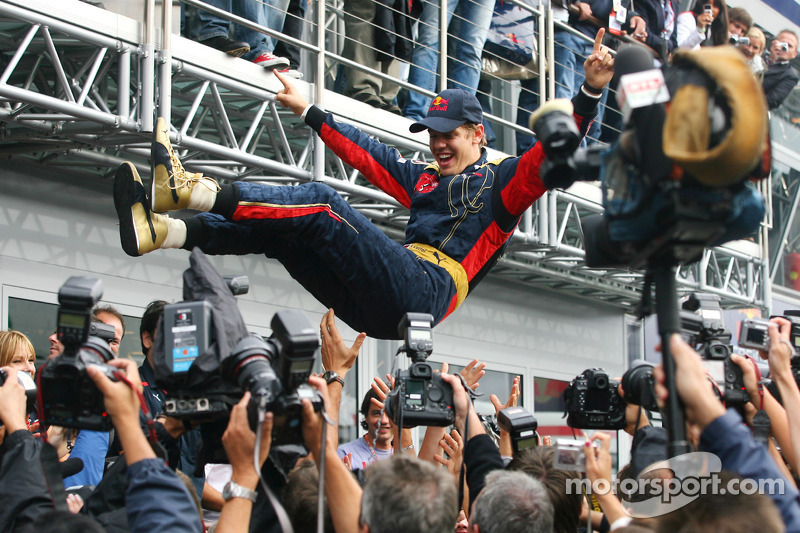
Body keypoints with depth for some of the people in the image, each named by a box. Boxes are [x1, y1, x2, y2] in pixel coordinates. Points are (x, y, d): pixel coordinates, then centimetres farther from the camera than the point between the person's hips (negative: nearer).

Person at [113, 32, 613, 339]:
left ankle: (191, 189, -34)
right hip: (379, 307, 8)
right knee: (276, 229, -6)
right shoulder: (424, 177, 32)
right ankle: (158, 230, -23)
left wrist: (590, 93, -18)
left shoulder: (501, 179, 12)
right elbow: (366, 151, 40)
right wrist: (310, 112, 45)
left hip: (426, 291, -8)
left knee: (321, 205, -24)